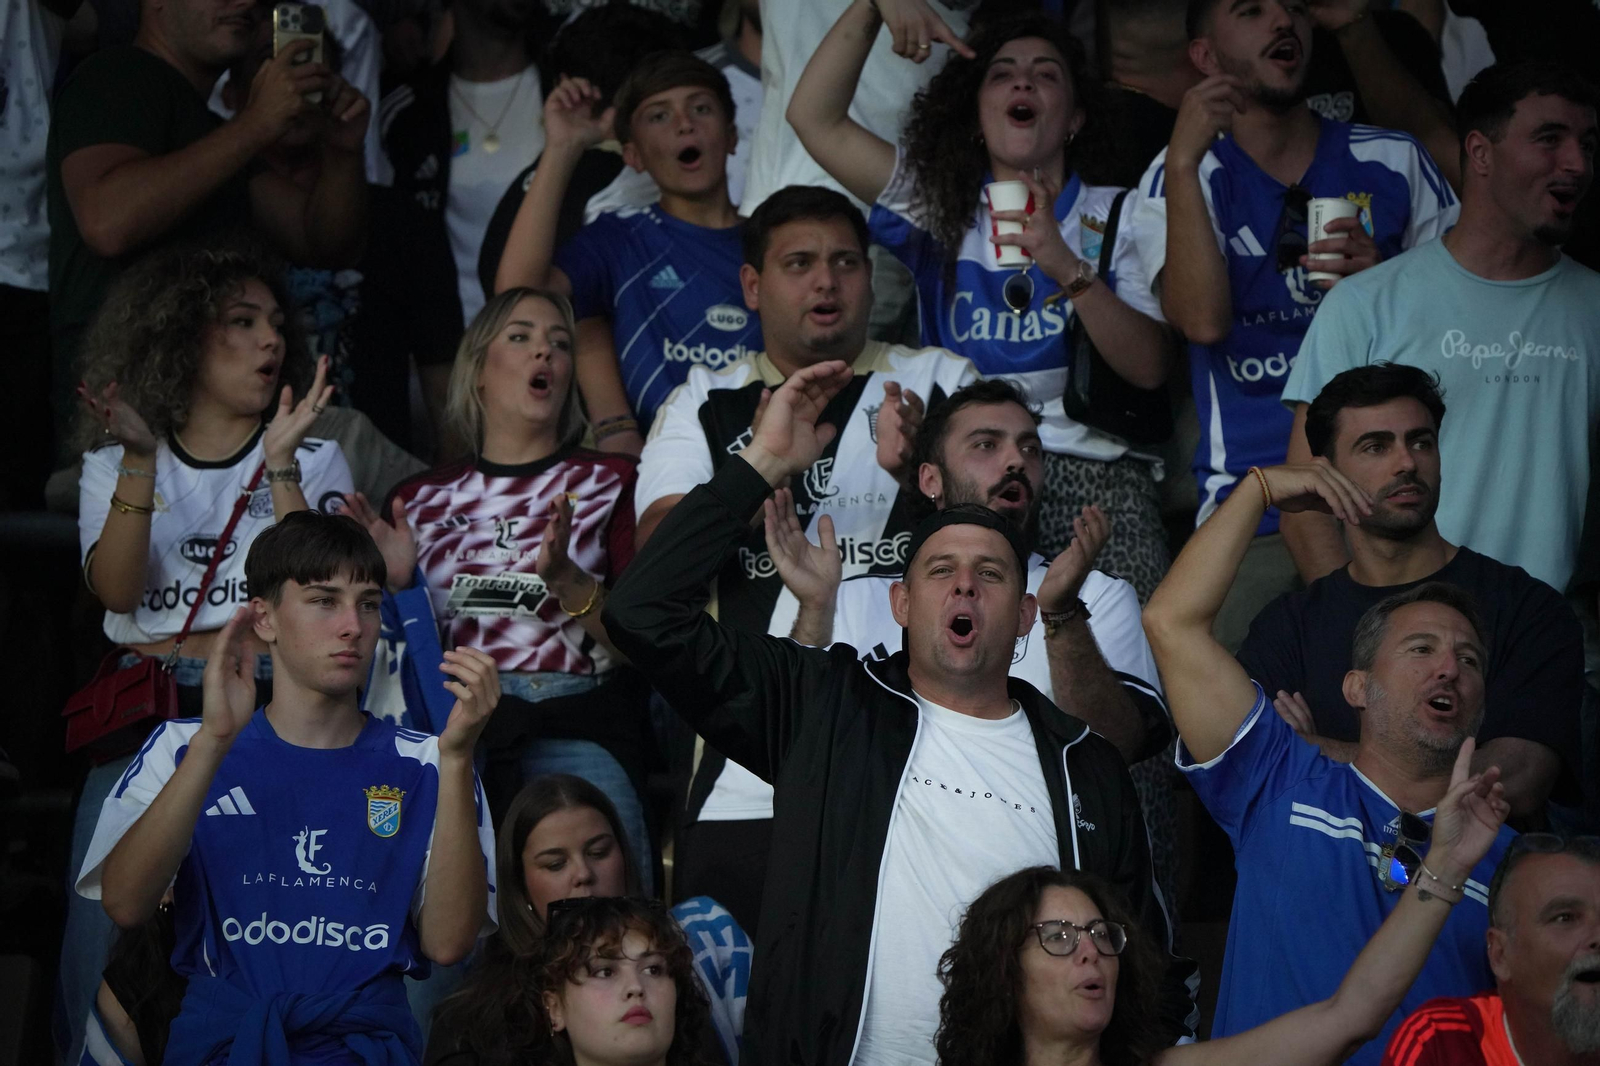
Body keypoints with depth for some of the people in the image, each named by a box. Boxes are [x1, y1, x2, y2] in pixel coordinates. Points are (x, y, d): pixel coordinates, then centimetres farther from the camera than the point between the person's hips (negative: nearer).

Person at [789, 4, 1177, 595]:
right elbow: (815, 118, 7)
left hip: (1094, 475, -1)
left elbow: (1150, 368, -2)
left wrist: (1069, 270, -15)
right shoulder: (939, 207, 15)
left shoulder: (1115, 217, 11)